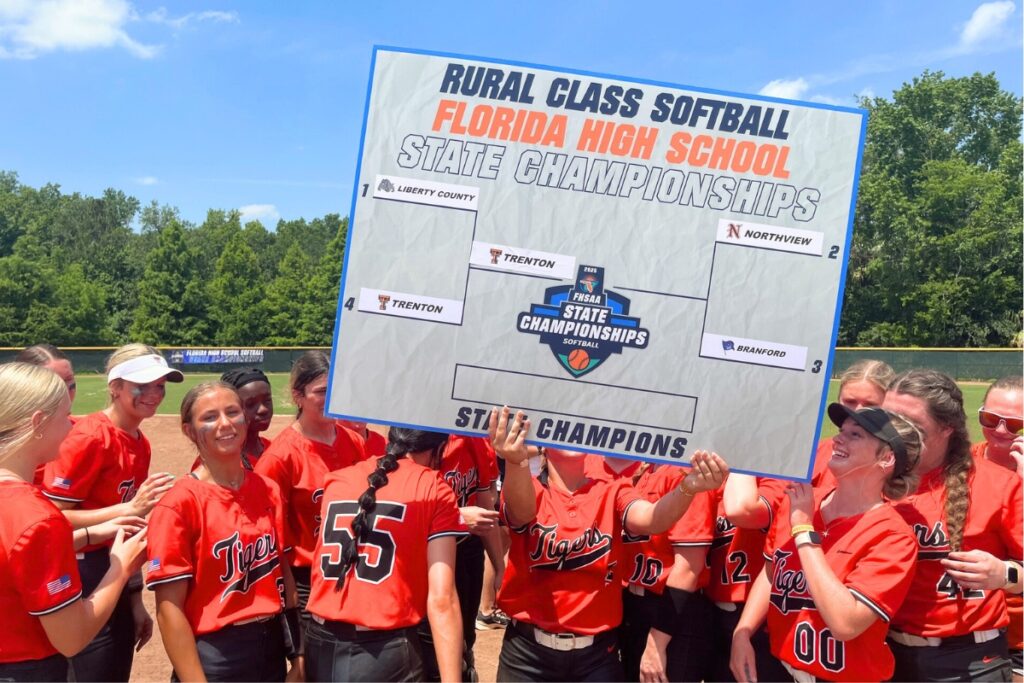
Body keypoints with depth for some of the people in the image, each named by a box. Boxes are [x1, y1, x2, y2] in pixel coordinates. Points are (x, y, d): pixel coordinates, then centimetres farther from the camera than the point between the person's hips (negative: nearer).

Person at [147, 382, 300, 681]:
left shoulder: (269, 491, 1)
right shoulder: (179, 503, -15)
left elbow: (282, 571, 8)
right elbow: (169, 608, -15)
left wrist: (298, 650, 6)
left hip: (273, 647, 5)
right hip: (214, 655, -5)